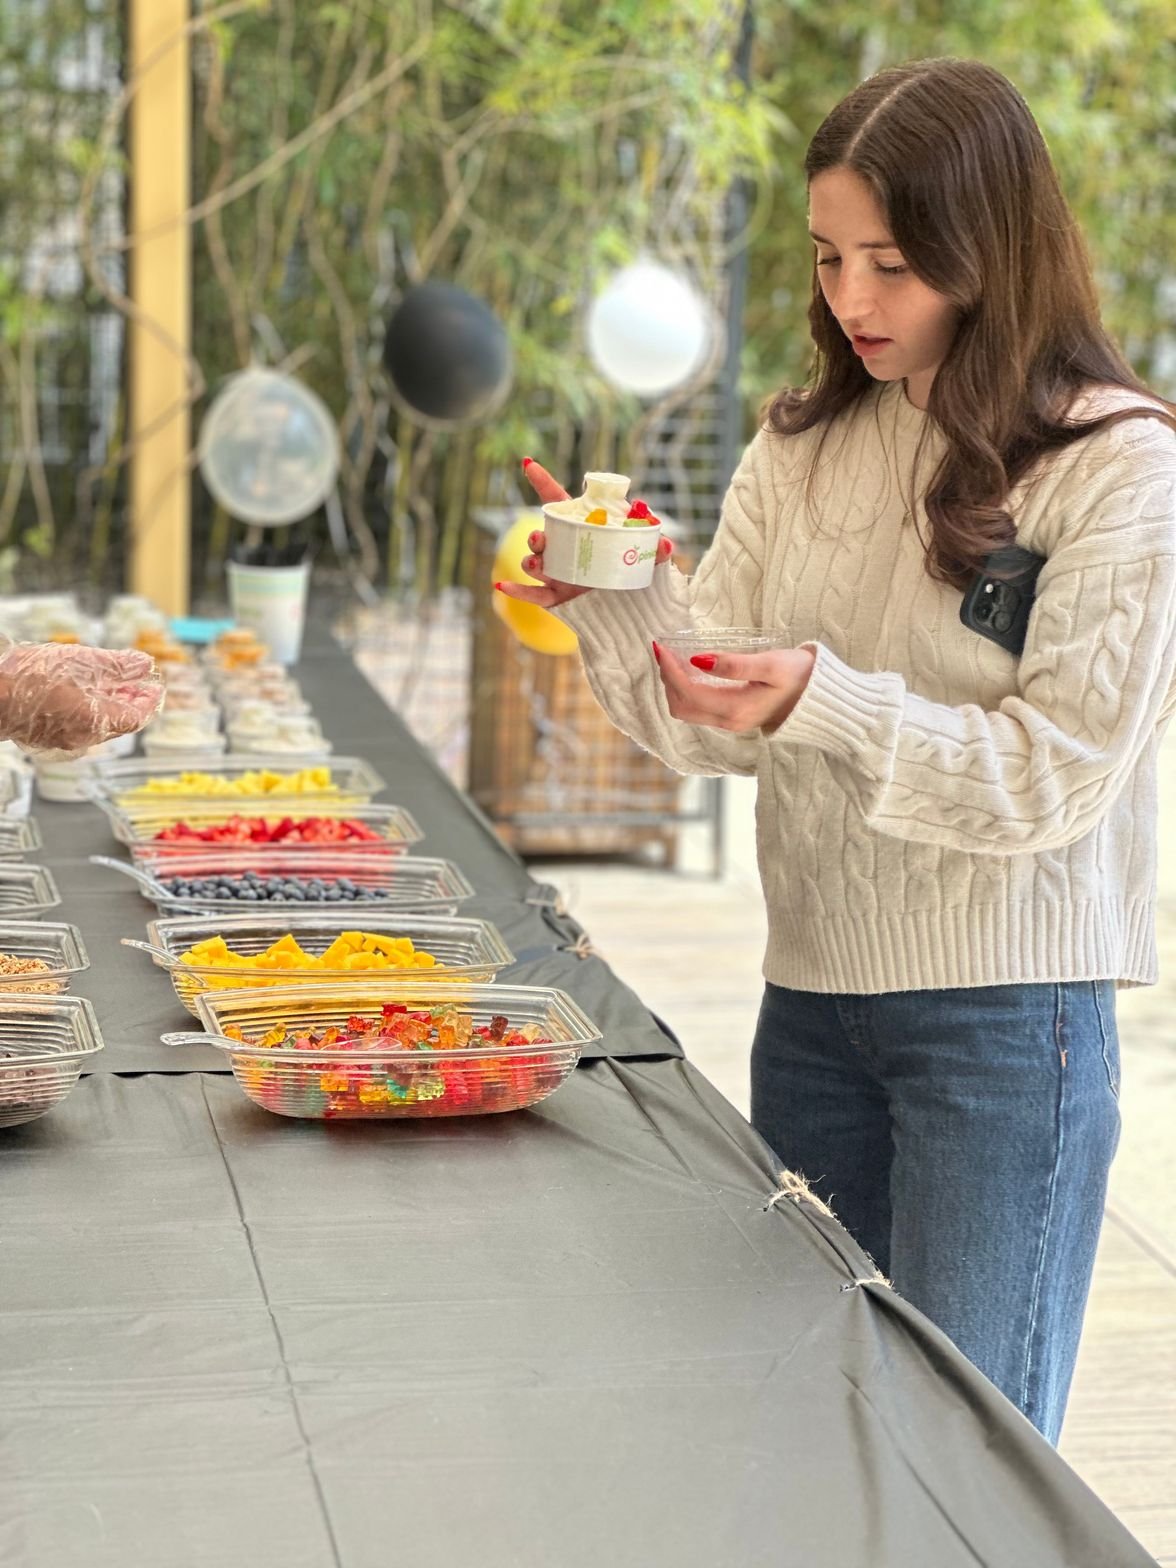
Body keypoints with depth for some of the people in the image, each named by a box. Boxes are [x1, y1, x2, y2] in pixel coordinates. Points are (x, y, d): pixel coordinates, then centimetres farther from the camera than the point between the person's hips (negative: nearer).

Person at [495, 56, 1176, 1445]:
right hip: (812, 992, 6)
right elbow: (715, 728, 3)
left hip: (1001, 1013, -5)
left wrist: (830, 704, -26)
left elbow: (1052, 775, -14)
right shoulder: (805, 448, 7)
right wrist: (620, 606, -16)